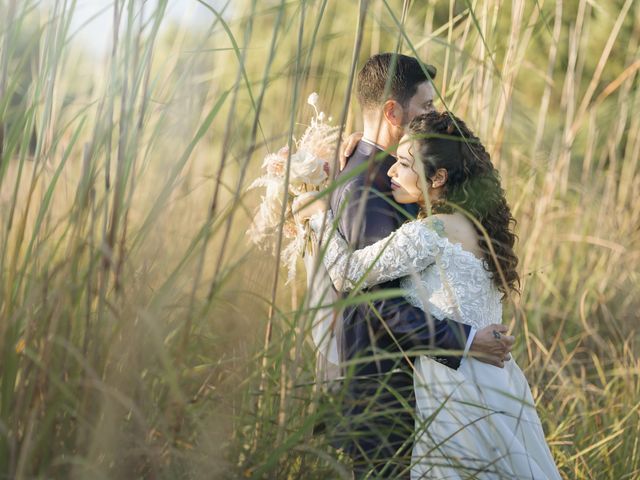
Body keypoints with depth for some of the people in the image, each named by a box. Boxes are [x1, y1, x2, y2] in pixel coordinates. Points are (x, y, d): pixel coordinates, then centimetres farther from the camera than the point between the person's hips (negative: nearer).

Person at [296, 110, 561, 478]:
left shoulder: (433, 233, -19)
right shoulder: (471, 221, 8)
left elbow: (347, 274, -18)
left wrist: (319, 215, -3)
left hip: (460, 396, -9)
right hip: (495, 385, 9)